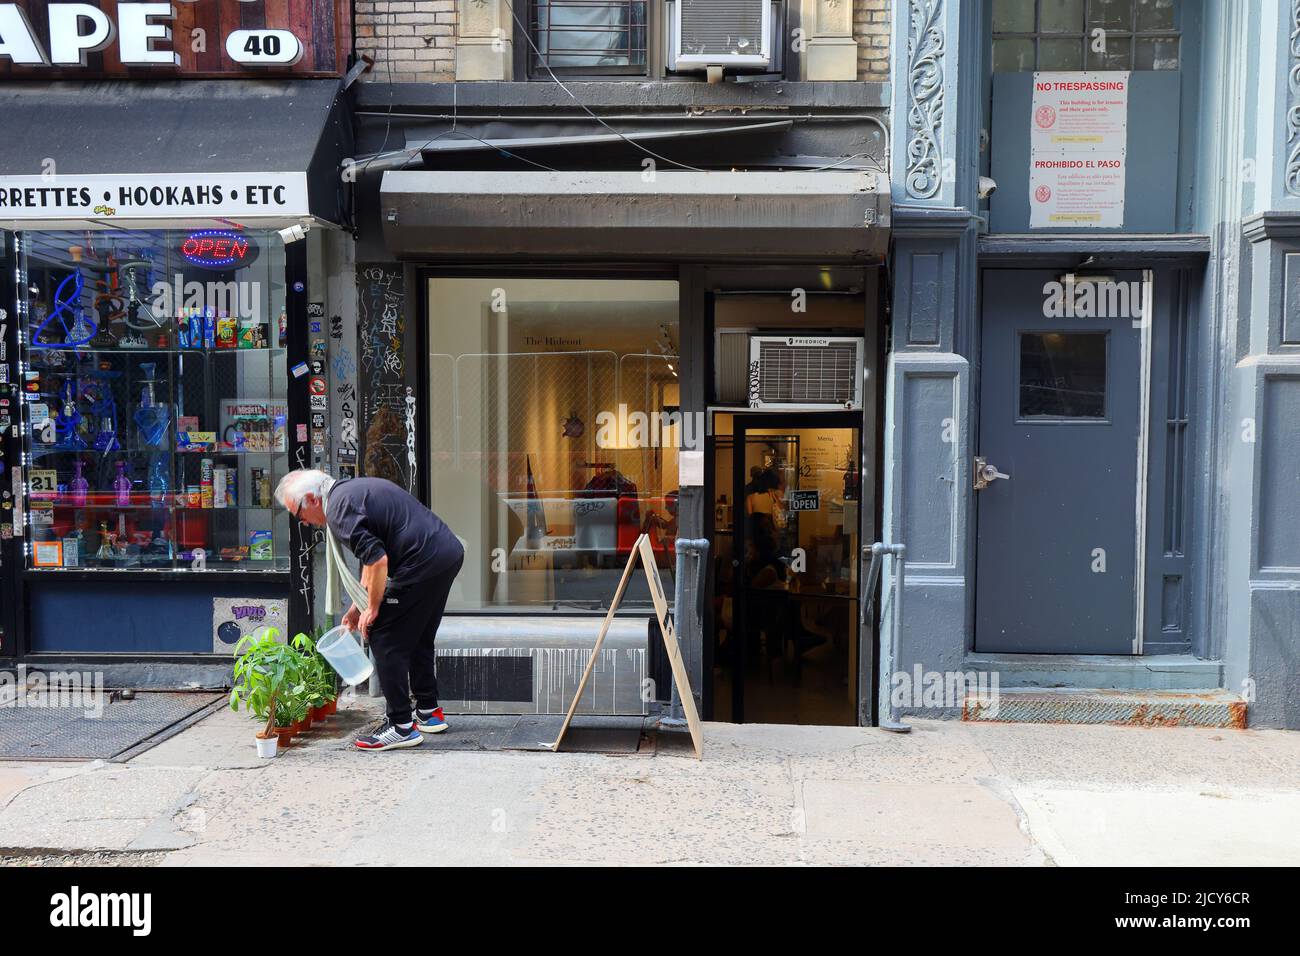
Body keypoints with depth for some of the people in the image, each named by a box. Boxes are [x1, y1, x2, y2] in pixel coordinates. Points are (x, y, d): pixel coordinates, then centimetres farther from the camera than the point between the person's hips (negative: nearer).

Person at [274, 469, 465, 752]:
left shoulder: (339, 508, -10)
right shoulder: (354, 489, 22)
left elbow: (378, 561, -19)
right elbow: (372, 559, 28)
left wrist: (373, 608, -5)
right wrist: (357, 606, 31)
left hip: (424, 562, -10)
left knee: (386, 640, 0)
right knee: (418, 639, 22)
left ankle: (402, 726, 4)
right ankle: (429, 712, 32)